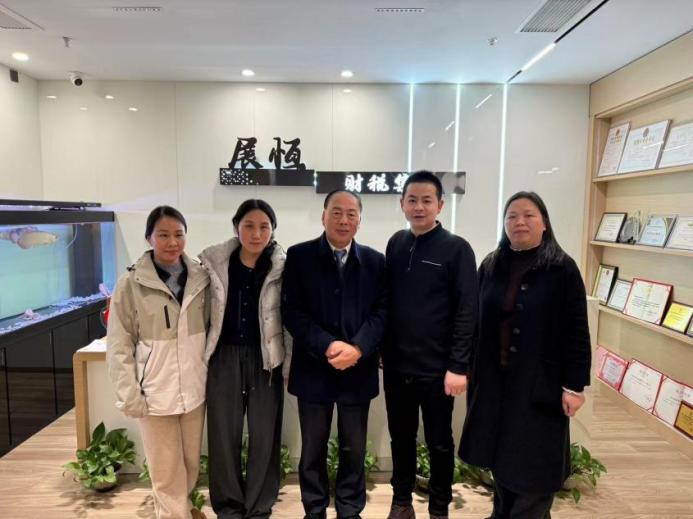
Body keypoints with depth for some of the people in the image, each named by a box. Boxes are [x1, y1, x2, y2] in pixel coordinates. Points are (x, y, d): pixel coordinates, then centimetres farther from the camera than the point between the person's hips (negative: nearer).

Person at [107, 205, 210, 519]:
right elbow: (119, 345, -6)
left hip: (194, 387, 4)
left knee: (192, 462, 20)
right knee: (166, 469, 9)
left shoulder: (200, 278, 0)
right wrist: (130, 394, -9)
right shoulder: (132, 283, -9)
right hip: (156, 391, -3)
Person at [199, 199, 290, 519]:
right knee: (224, 435, 12)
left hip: (265, 360, -1)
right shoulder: (214, 262, -3)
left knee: (264, 436, 10)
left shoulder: (282, 268, -6)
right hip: (224, 358, 1)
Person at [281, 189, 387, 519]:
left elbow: (381, 311, -2)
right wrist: (327, 346, -18)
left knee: (354, 450, 14)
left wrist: (357, 348, -17)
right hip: (314, 368, -1)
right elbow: (291, 311, -8)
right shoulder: (298, 256, -2)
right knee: (313, 449, 15)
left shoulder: (376, 261, 3)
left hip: (358, 370, 1)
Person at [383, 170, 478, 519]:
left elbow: (466, 312, -11)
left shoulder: (456, 249, -9)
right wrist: (379, 348, 8)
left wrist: (458, 366, -14)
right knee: (401, 438, 18)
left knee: (439, 443, 13)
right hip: (396, 364, 4)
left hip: (436, 368, -4)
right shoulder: (396, 244, 5)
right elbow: (385, 301, 10)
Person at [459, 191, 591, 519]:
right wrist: (469, 367, 8)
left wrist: (574, 385, -10)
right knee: (500, 455, 15)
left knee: (533, 463, 8)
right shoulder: (490, 266, 4)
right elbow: (477, 320, 8)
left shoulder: (562, 268, -8)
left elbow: (577, 331, -8)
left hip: (539, 383, -4)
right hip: (494, 379, 4)